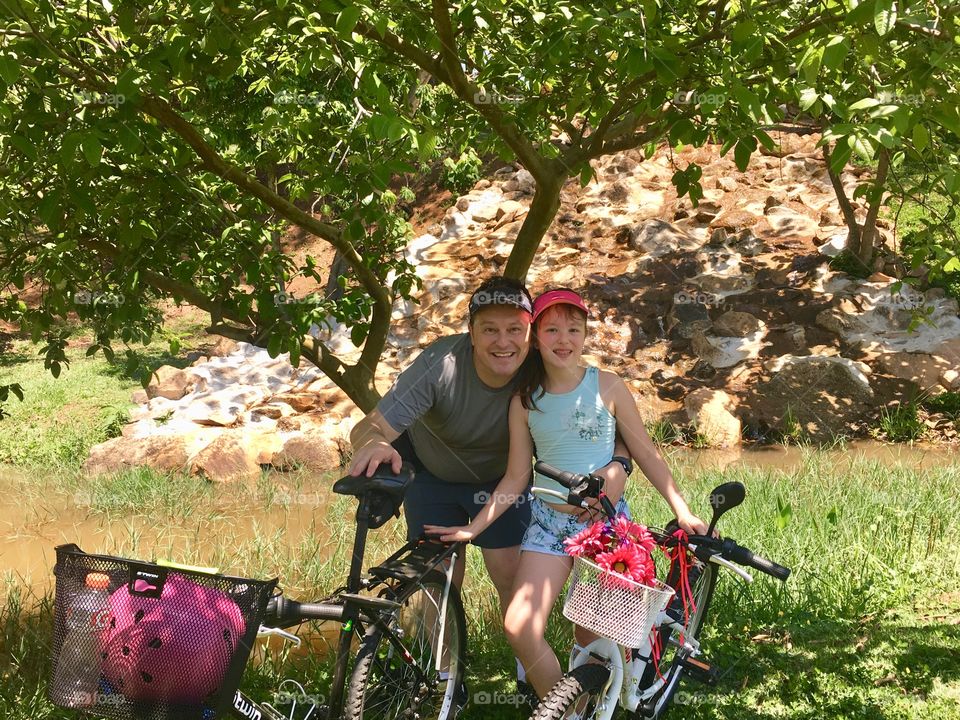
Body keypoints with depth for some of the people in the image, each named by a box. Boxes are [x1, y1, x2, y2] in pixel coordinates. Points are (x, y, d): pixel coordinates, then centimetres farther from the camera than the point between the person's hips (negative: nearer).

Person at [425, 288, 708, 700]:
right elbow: (515, 478, 4)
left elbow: (646, 454, 1)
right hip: (551, 523, 1)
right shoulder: (525, 401, 0)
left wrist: (682, 511, -5)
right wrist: (473, 528, -3)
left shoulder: (607, 387, -4)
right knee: (520, 627, -16)